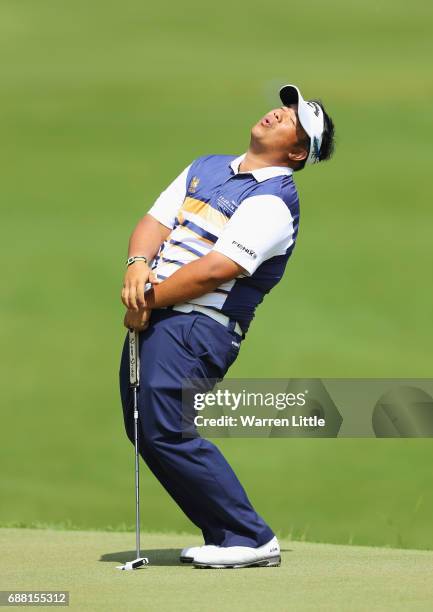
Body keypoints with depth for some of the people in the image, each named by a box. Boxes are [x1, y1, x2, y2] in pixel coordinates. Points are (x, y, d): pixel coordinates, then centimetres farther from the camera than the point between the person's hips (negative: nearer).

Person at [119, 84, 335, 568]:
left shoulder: (274, 201, -10)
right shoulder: (208, 167, 17)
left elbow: (216, 269, -19)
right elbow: (156, 221, 13)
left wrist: (149, 303, -15)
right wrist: (138, 264, -8)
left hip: (198, 324, -9)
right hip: (153, 316, 9)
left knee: (165, 432, -17)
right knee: (145, 431, 8)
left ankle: (251, 540, -10)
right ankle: (226, 535, 14)